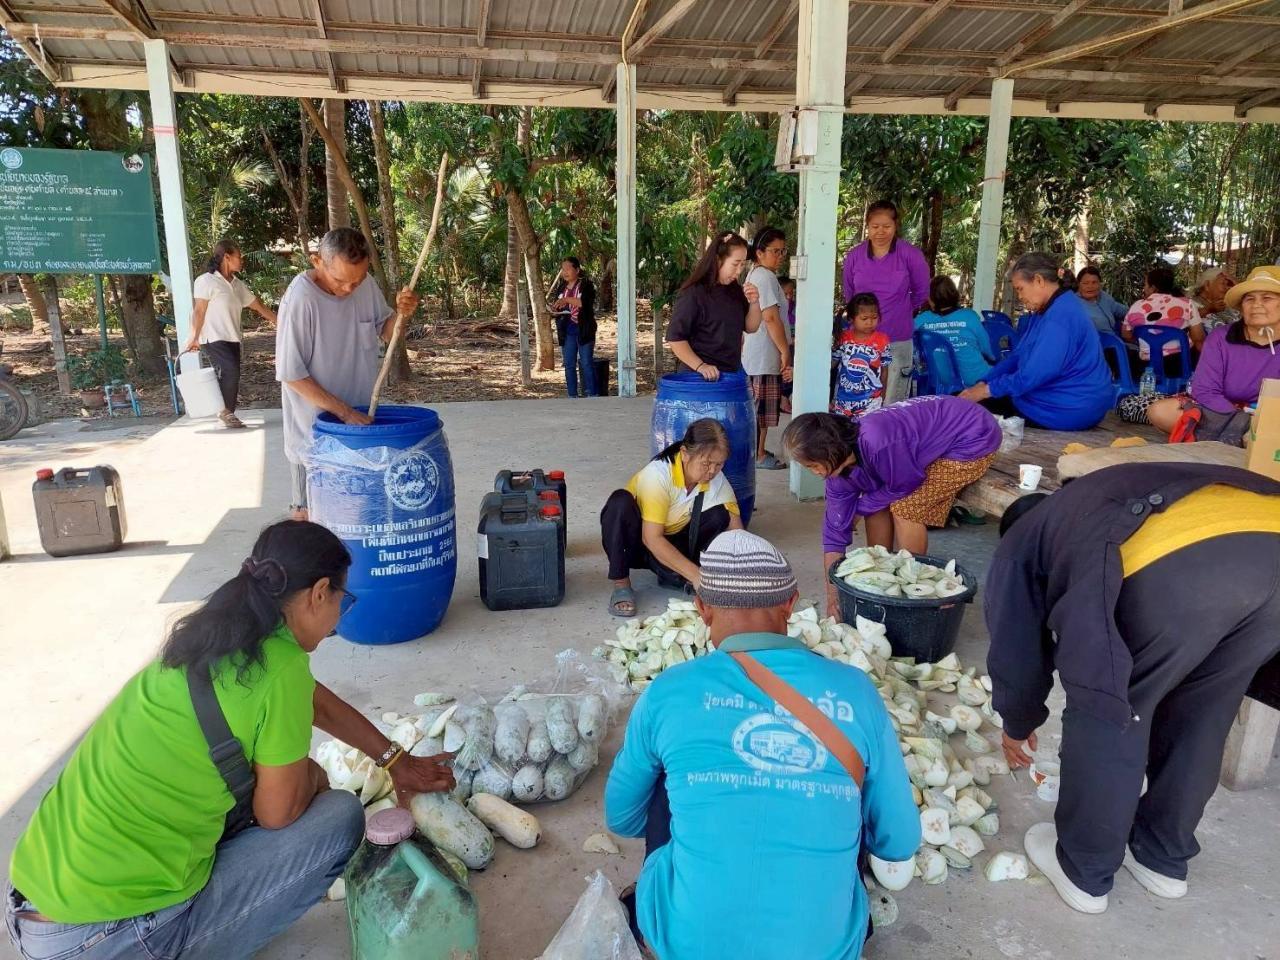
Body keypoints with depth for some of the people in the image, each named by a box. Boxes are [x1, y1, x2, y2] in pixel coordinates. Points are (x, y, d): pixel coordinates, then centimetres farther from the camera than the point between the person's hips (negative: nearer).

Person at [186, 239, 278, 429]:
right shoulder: (207, 280, -7)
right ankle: (226, 410, -3)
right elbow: (199, 312, -8)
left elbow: (259, 307, 17)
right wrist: (194, 338, -12)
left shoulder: (238, 284, 13)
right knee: (231, 372, -20)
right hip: (214, 338, -7)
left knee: (231, 376, 5)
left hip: (232, 339, 7)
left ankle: (227, 413, 14)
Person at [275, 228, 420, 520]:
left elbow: (384, 334, 10)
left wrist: (401, 315, -12)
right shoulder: (300, 299, -22)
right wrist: (343, 412, -22)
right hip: (315, 430, -5)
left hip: (362, 417, 6)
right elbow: (291, 374, -19)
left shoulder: (366, 284, -5)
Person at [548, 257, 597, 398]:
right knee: (569, 364, 6)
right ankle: (572, 395, 12)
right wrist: (554, 308, -3)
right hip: (567, 331, 5)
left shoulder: (586, 284, -4)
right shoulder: (560, 287, 13)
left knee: (586, 363, -6)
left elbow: (586, 302, -20)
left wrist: (567, 300, -27)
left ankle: (593, 394, -1)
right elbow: (555, 304, 21)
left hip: (584, 329, -5)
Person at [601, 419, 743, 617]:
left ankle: (671, 575, -14)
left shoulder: (716, 479, -14)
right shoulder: (658, 474, -29)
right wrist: (696, 575, -38)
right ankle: (621, 584, -23)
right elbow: (651, 539, -33)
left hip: (670, 545, 4)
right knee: (621, 502, -35)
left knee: (719, 516, -20)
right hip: (635, 541, -4)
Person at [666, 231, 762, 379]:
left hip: (733, 372, 6)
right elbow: (675, 337, -13)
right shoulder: (693, 293, -12)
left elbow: (750, 328, 15)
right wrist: (700, 366, -21)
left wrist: (754, 303, -3)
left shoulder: (735, 291, 9)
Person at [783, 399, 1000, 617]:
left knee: (906, 508, -15)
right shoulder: (839, 468, -9)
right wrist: (832, 597, -3)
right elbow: (835, 529, -5)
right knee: (879, 504, 0)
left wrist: (859, 507, -8)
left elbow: (904, 486, -21)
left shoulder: (877, 443, -37)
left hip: (973, 439, -7)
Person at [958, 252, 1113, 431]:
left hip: (1069, 411, -10)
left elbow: (1034, 374, -28)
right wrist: (984, 383, -1)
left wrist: (988, 390, -20)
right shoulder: (1044, 311, 12)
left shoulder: (1060, 317, -23)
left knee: (981, 405, -7)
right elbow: (1018, 356, 10)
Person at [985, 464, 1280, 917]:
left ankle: (1083, 871, 28)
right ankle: (1162, 855, 41)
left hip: (1179, 562, -7)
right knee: (1200, 714, 25)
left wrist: (1017, 725, 48)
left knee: (1106, 711, 15)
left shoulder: (1020, 542, 29)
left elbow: (1016, 650, 29)